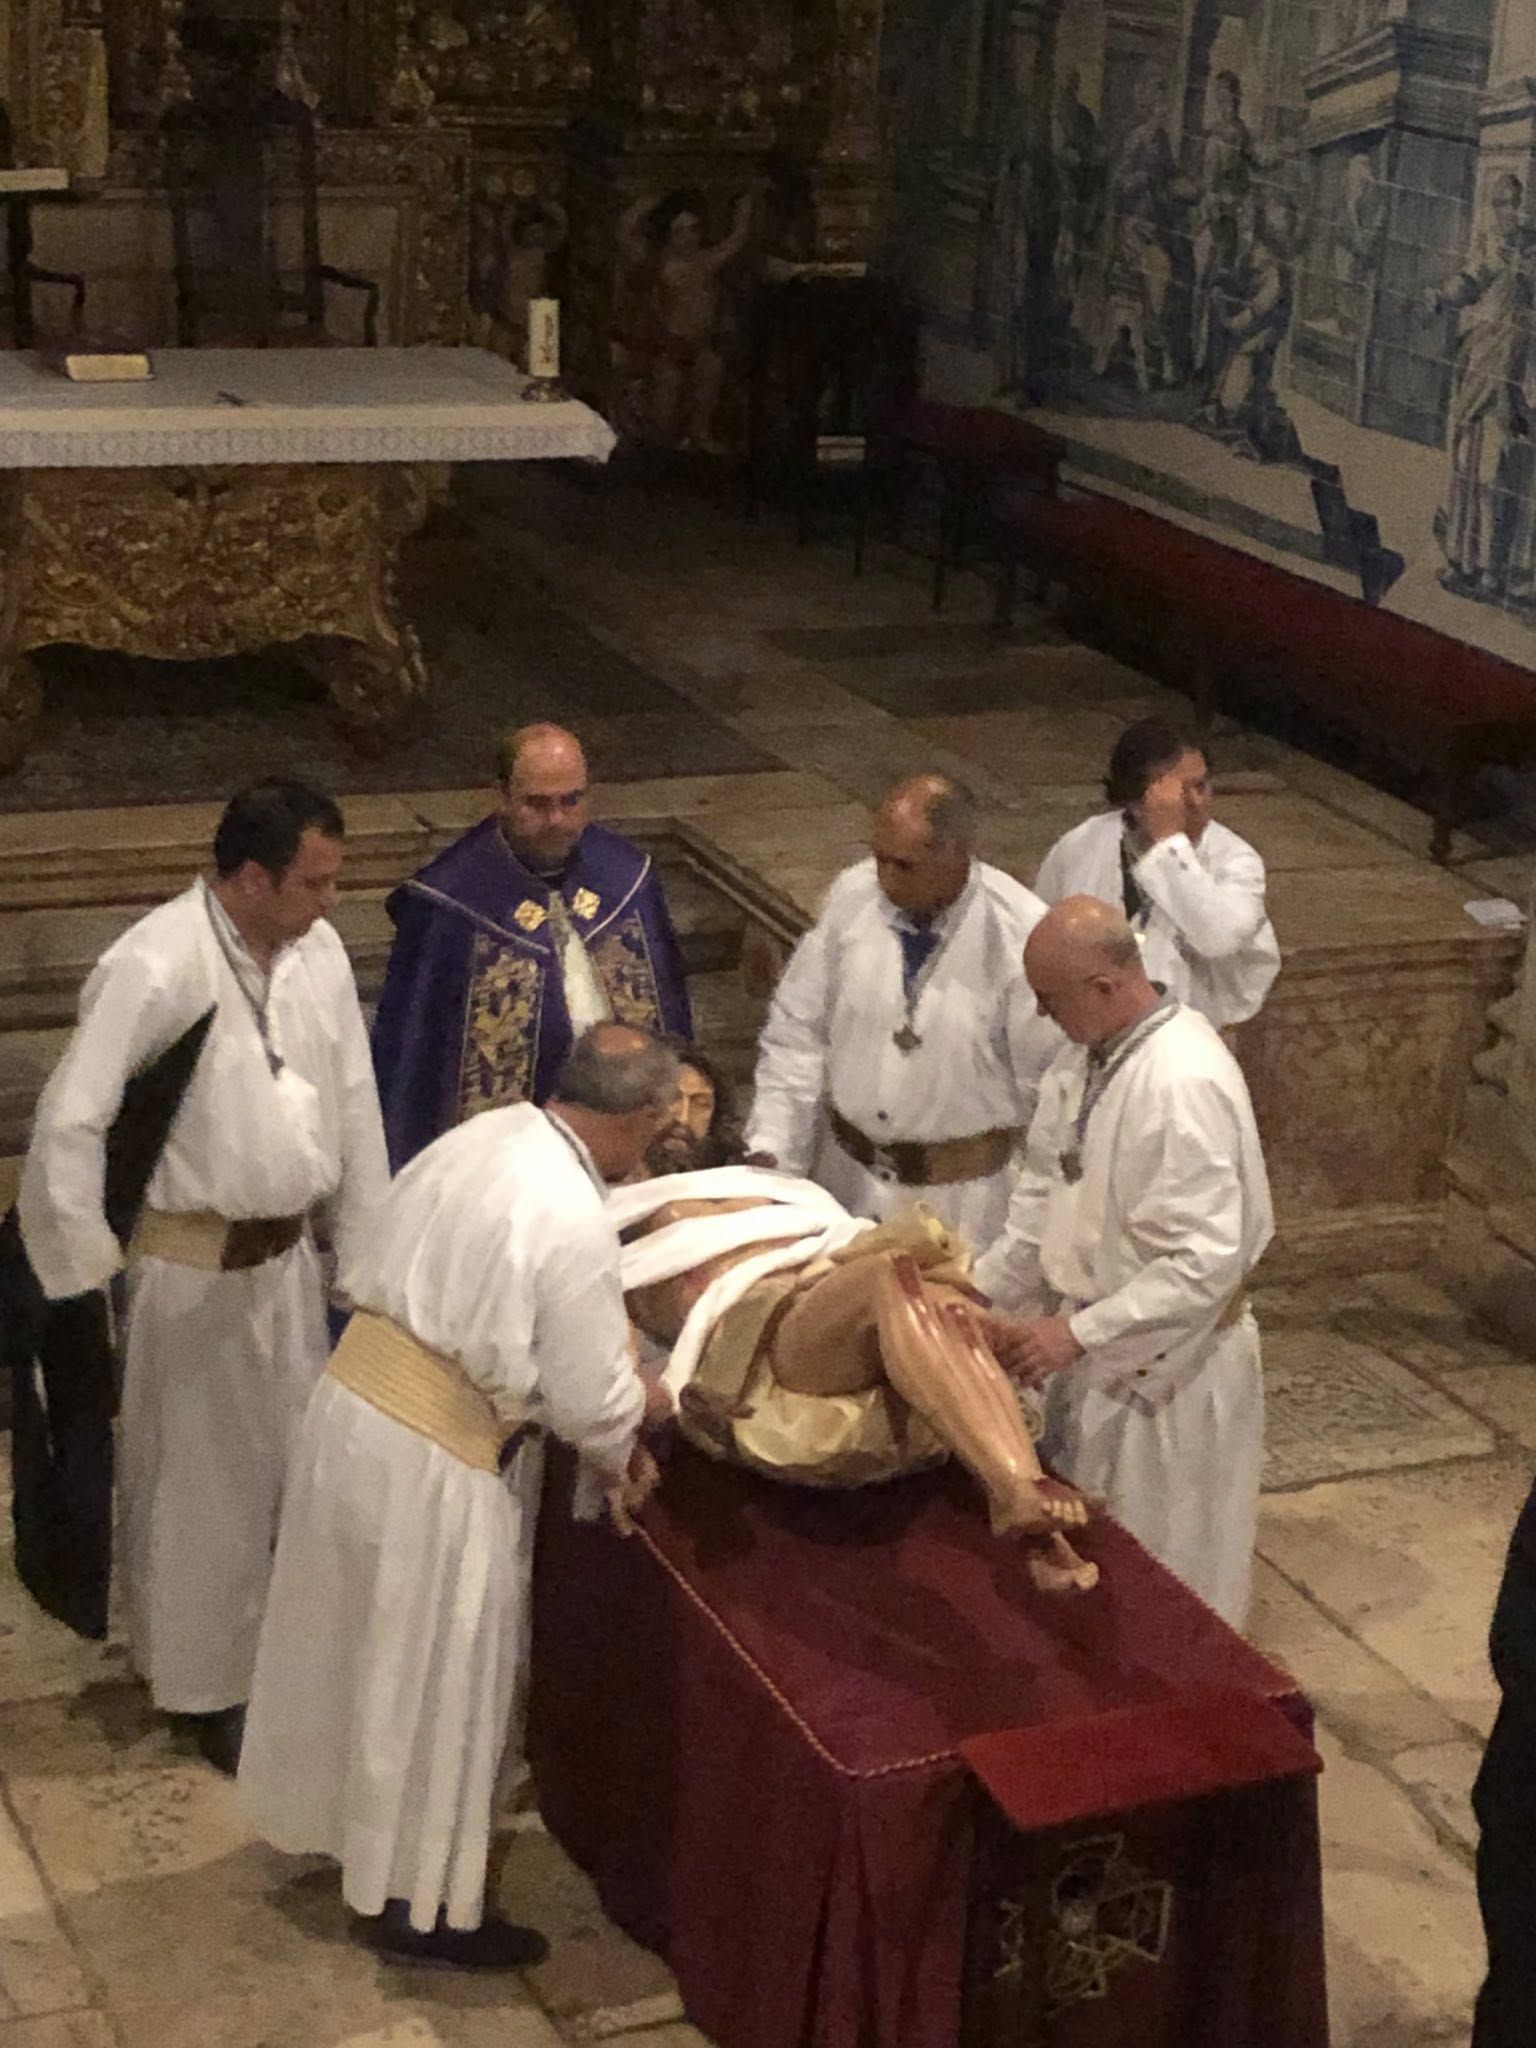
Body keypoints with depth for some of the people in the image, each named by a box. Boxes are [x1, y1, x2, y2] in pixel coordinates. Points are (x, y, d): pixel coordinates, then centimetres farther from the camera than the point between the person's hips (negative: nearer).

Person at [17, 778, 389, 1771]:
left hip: (289, 1254, 6)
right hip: (193, 1267, -6)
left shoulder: (317, 949, -4)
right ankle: (207, 1684, 28)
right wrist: (87, 1272, -17)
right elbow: (70, 1126, -21)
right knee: (203, 1479, 9)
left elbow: (353, 1100, 5)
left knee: (298, 1463, 18)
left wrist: (365, 1240, 8)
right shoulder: (154, 968, -24)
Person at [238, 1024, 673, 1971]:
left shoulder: (483, 1137, 2)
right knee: (431, 1677, 9)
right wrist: (621, 1452, 7)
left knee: (365, 1641, 26)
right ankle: (419, 1900, 24)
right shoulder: (574, 1221, -22)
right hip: (431, 1459, -8)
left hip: (356, 1403, 8)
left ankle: (341, 1815, 46)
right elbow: (591, 1399, -16)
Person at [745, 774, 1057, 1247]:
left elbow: (1045, 1086, -10)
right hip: (846, 1173, 3)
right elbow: (796, 1031, 1)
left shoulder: (1020, 934, -18)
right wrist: (771, 1154, -5)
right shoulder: (853, 894, -8)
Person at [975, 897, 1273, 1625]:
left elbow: (1207, 1262, -30)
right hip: (1095, 1348, 9)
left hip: (1166, 1364, -9)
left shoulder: (1184, 1082, -28)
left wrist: (1079, 1331, -27)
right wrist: (981, 1293, 1)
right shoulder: (1088, 1054, -1)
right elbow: (1044, 1192, 10)